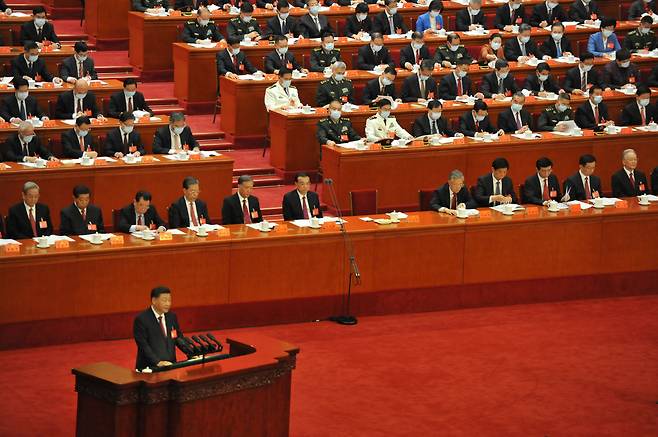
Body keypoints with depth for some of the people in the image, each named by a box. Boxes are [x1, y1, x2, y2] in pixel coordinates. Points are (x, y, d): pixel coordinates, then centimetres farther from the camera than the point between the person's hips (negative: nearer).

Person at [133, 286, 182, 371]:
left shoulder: (172, 317, 11)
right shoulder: (141, 319, -7)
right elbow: (143, 345, -12)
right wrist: (158, 362, -22)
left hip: (170, 366, 5)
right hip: (149, 368, -5)